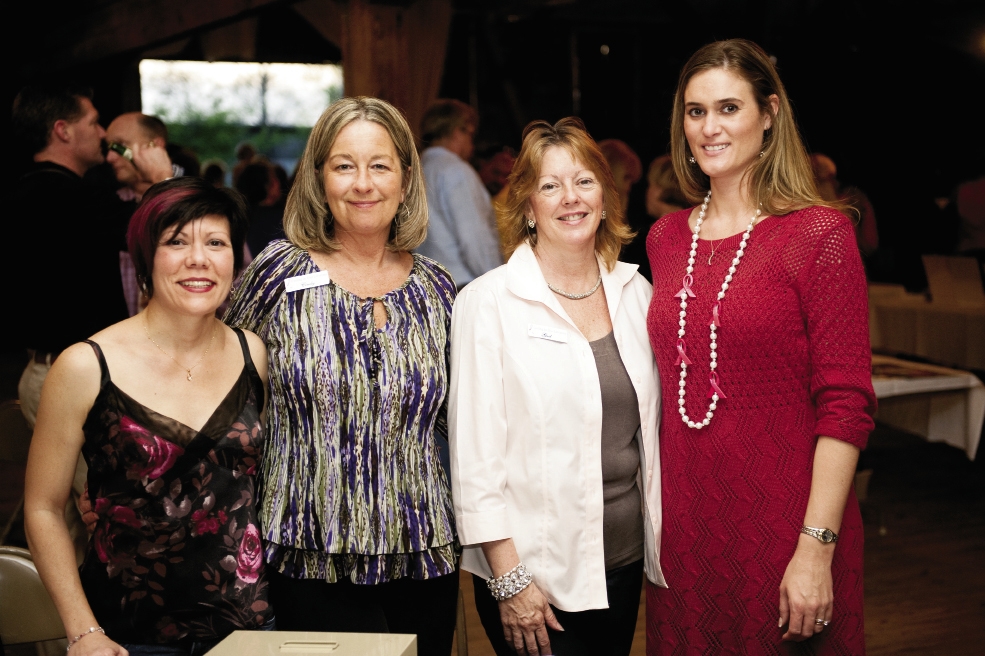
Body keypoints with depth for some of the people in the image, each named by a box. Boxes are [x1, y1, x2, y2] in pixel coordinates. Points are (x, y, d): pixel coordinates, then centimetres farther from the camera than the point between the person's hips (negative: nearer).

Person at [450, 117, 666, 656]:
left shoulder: (634, 291, 5)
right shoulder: (489, 303, -11)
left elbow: (651, 427, 13)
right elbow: (475, 455, -13)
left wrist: (661, 541, 10)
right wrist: (508, 580, -14)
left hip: (625, 561, 5)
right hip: (535, 574, -5)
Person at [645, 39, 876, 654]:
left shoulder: (820, 234, -9)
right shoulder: (666, 238, 7)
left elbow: (845, 405, -13)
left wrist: (816, 548, -18)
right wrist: (655, 507, 9)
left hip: (780, 527, -5)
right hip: (683, 525, 5)